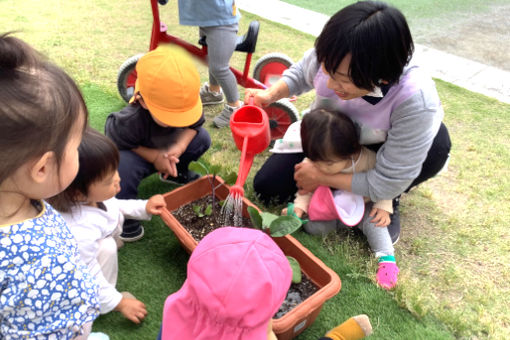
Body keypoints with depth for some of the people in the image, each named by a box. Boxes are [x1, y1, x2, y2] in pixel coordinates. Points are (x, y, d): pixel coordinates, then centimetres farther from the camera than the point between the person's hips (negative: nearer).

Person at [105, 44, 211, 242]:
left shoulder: (186, 105, -28)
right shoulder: (129, 121, -41)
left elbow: (194, 125, -12)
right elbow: (114, 144, -26)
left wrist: (179, 146, -33)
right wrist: (155, 157, -30)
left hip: (166, 150, 5)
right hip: (137, 154, -5)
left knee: (202, 138, -12)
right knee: (124, 166, -40)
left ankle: (177, 173, 17)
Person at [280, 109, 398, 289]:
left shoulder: (367, 159, -28)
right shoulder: (311, 163, -22)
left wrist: (383, 207, -18)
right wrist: (299, 207, -21)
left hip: (361, 207, -1)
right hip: (329, 208, 1)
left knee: (374, 221, -27)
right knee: (311, 226, -21)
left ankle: (386, 257, -17)